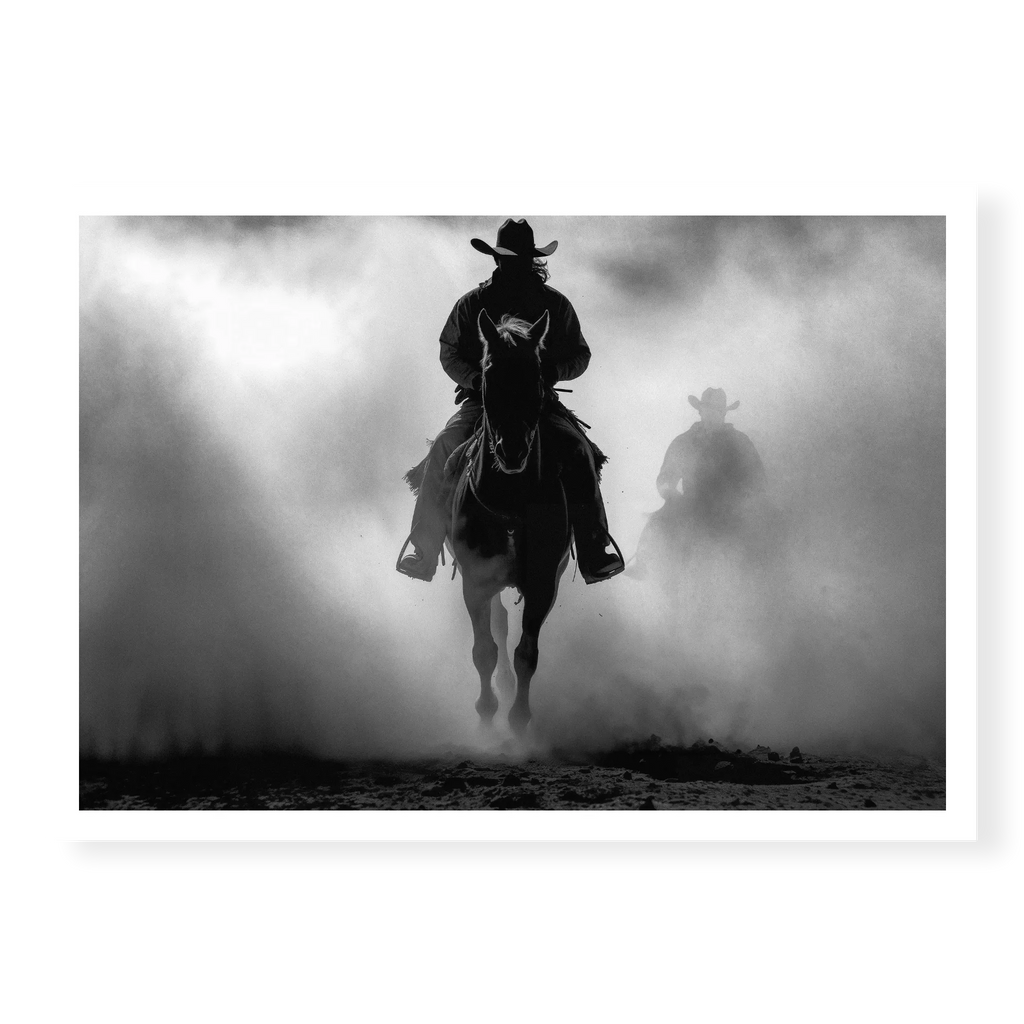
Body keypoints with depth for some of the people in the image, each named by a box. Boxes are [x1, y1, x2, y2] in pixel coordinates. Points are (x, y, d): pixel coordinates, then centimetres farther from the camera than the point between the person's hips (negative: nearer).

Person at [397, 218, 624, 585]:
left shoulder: (555, 304, 5)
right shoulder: (472, 304, 4)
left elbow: (580, 355, 10)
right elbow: (449, 353, 8)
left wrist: (553, 371, -12)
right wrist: (475, 379, -12)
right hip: (482, 401, 0)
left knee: (577, 449, -27)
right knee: (443, 450, -26)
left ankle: (594, 553, -23)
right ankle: (422, 551, -17)